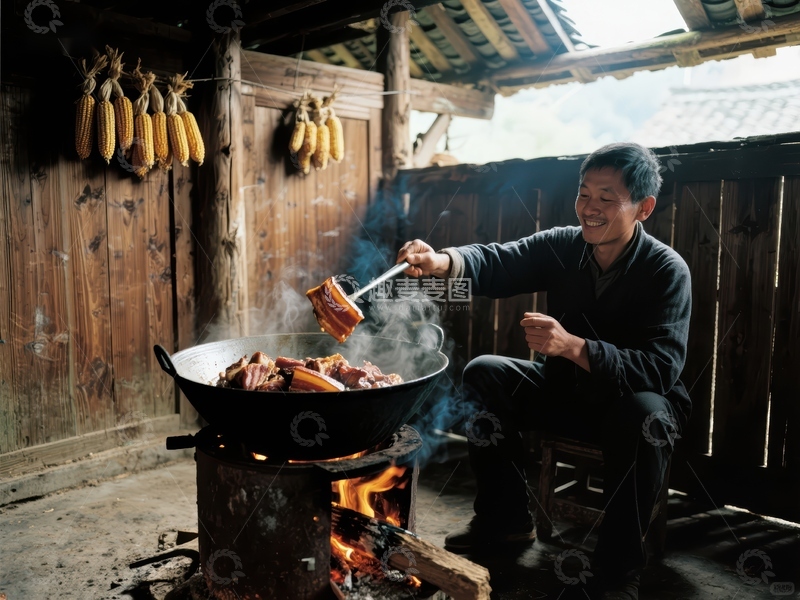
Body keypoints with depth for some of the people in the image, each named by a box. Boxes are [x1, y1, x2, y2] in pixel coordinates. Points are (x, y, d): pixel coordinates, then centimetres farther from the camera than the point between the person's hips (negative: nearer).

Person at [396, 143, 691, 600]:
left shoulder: (667, 271, -20)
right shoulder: (563, 246, -8)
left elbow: (663, 368, -30)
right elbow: (498, 262, -23)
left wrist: (572, 346, -43)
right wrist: (444, 262, -46)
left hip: (636, 398, -4)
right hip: (565, 392, 5)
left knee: (644, 415, -37)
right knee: (484, 373, -11)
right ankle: (508, 517, 3)